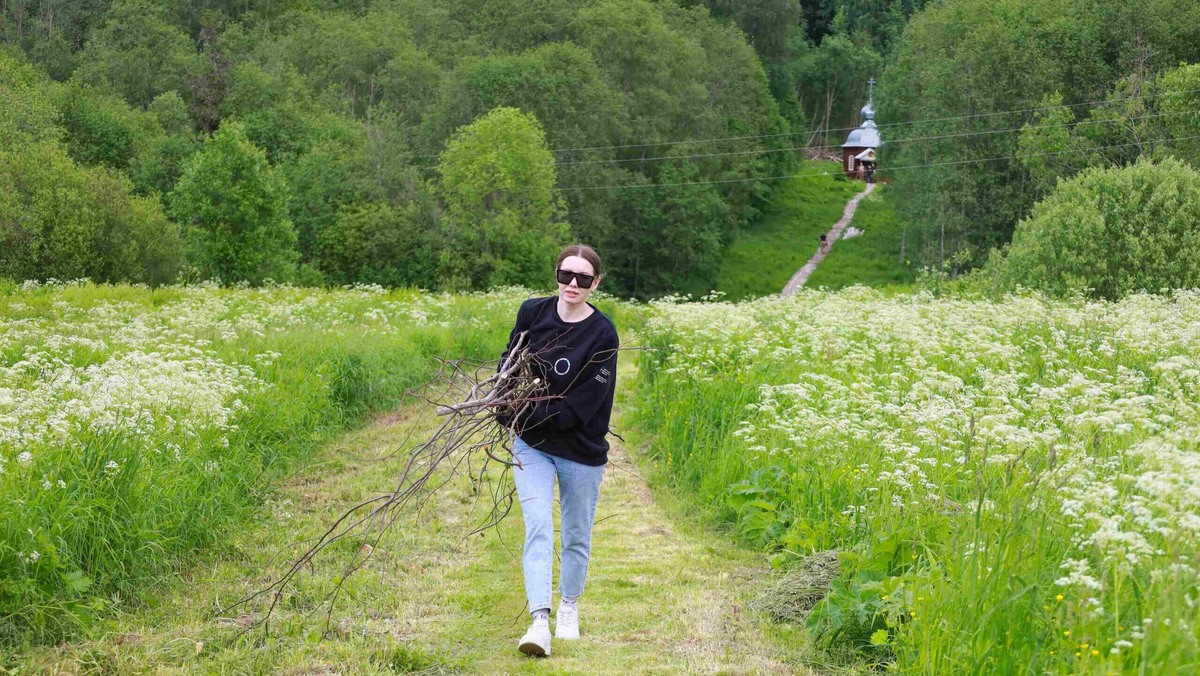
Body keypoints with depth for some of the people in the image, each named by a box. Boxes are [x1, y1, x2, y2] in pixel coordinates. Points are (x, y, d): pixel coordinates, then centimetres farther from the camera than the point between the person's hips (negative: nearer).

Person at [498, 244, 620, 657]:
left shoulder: (602, 335, -14)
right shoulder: (532, 312, -2)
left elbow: (581, 405, -18)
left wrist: (529, 417, -23)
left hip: (581, 451, -2)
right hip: (531, 444, 2)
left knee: (576, 537, 13)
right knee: (538, 527, -13)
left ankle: (569, 608, 35)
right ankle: (540, 622, -18)